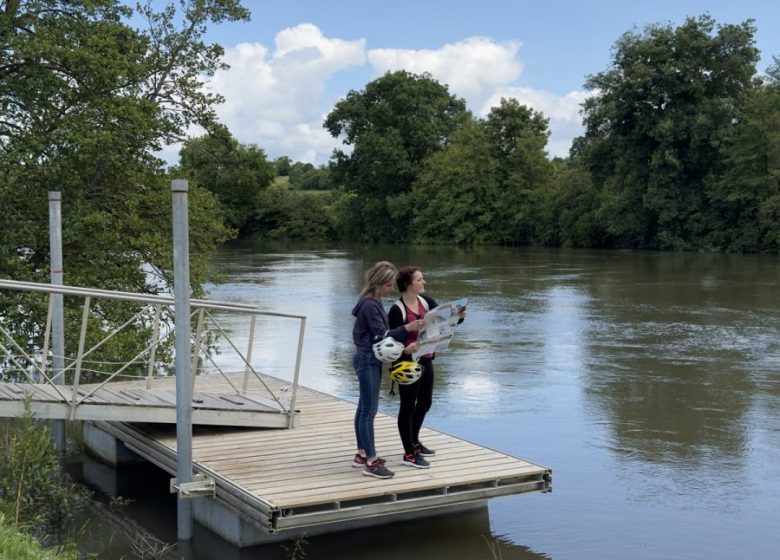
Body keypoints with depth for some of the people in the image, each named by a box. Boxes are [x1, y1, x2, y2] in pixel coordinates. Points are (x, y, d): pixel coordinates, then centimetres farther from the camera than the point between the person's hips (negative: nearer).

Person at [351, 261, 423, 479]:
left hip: (371, 360, 10)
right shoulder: (369, 305, -19)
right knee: (370, 410, -7)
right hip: (368, 360, -10)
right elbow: (380, 335, -18)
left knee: (364, 408, 16)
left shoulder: (374, 302, 11)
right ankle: (370, 463, -5)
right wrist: (406, 328, -20)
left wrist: (400, 346, 4)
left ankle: (362, 453, 25)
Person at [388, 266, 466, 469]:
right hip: (408, 363, -8)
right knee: (408, 406, 3)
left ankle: (414, 442, 42)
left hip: (426, 361, 8)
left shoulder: (426, 302, 3)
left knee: (425, 403, 21)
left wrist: (458, 317, -16)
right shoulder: (397, 310, -17)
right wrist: (406, 349, -35)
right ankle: (409, 455, 14)